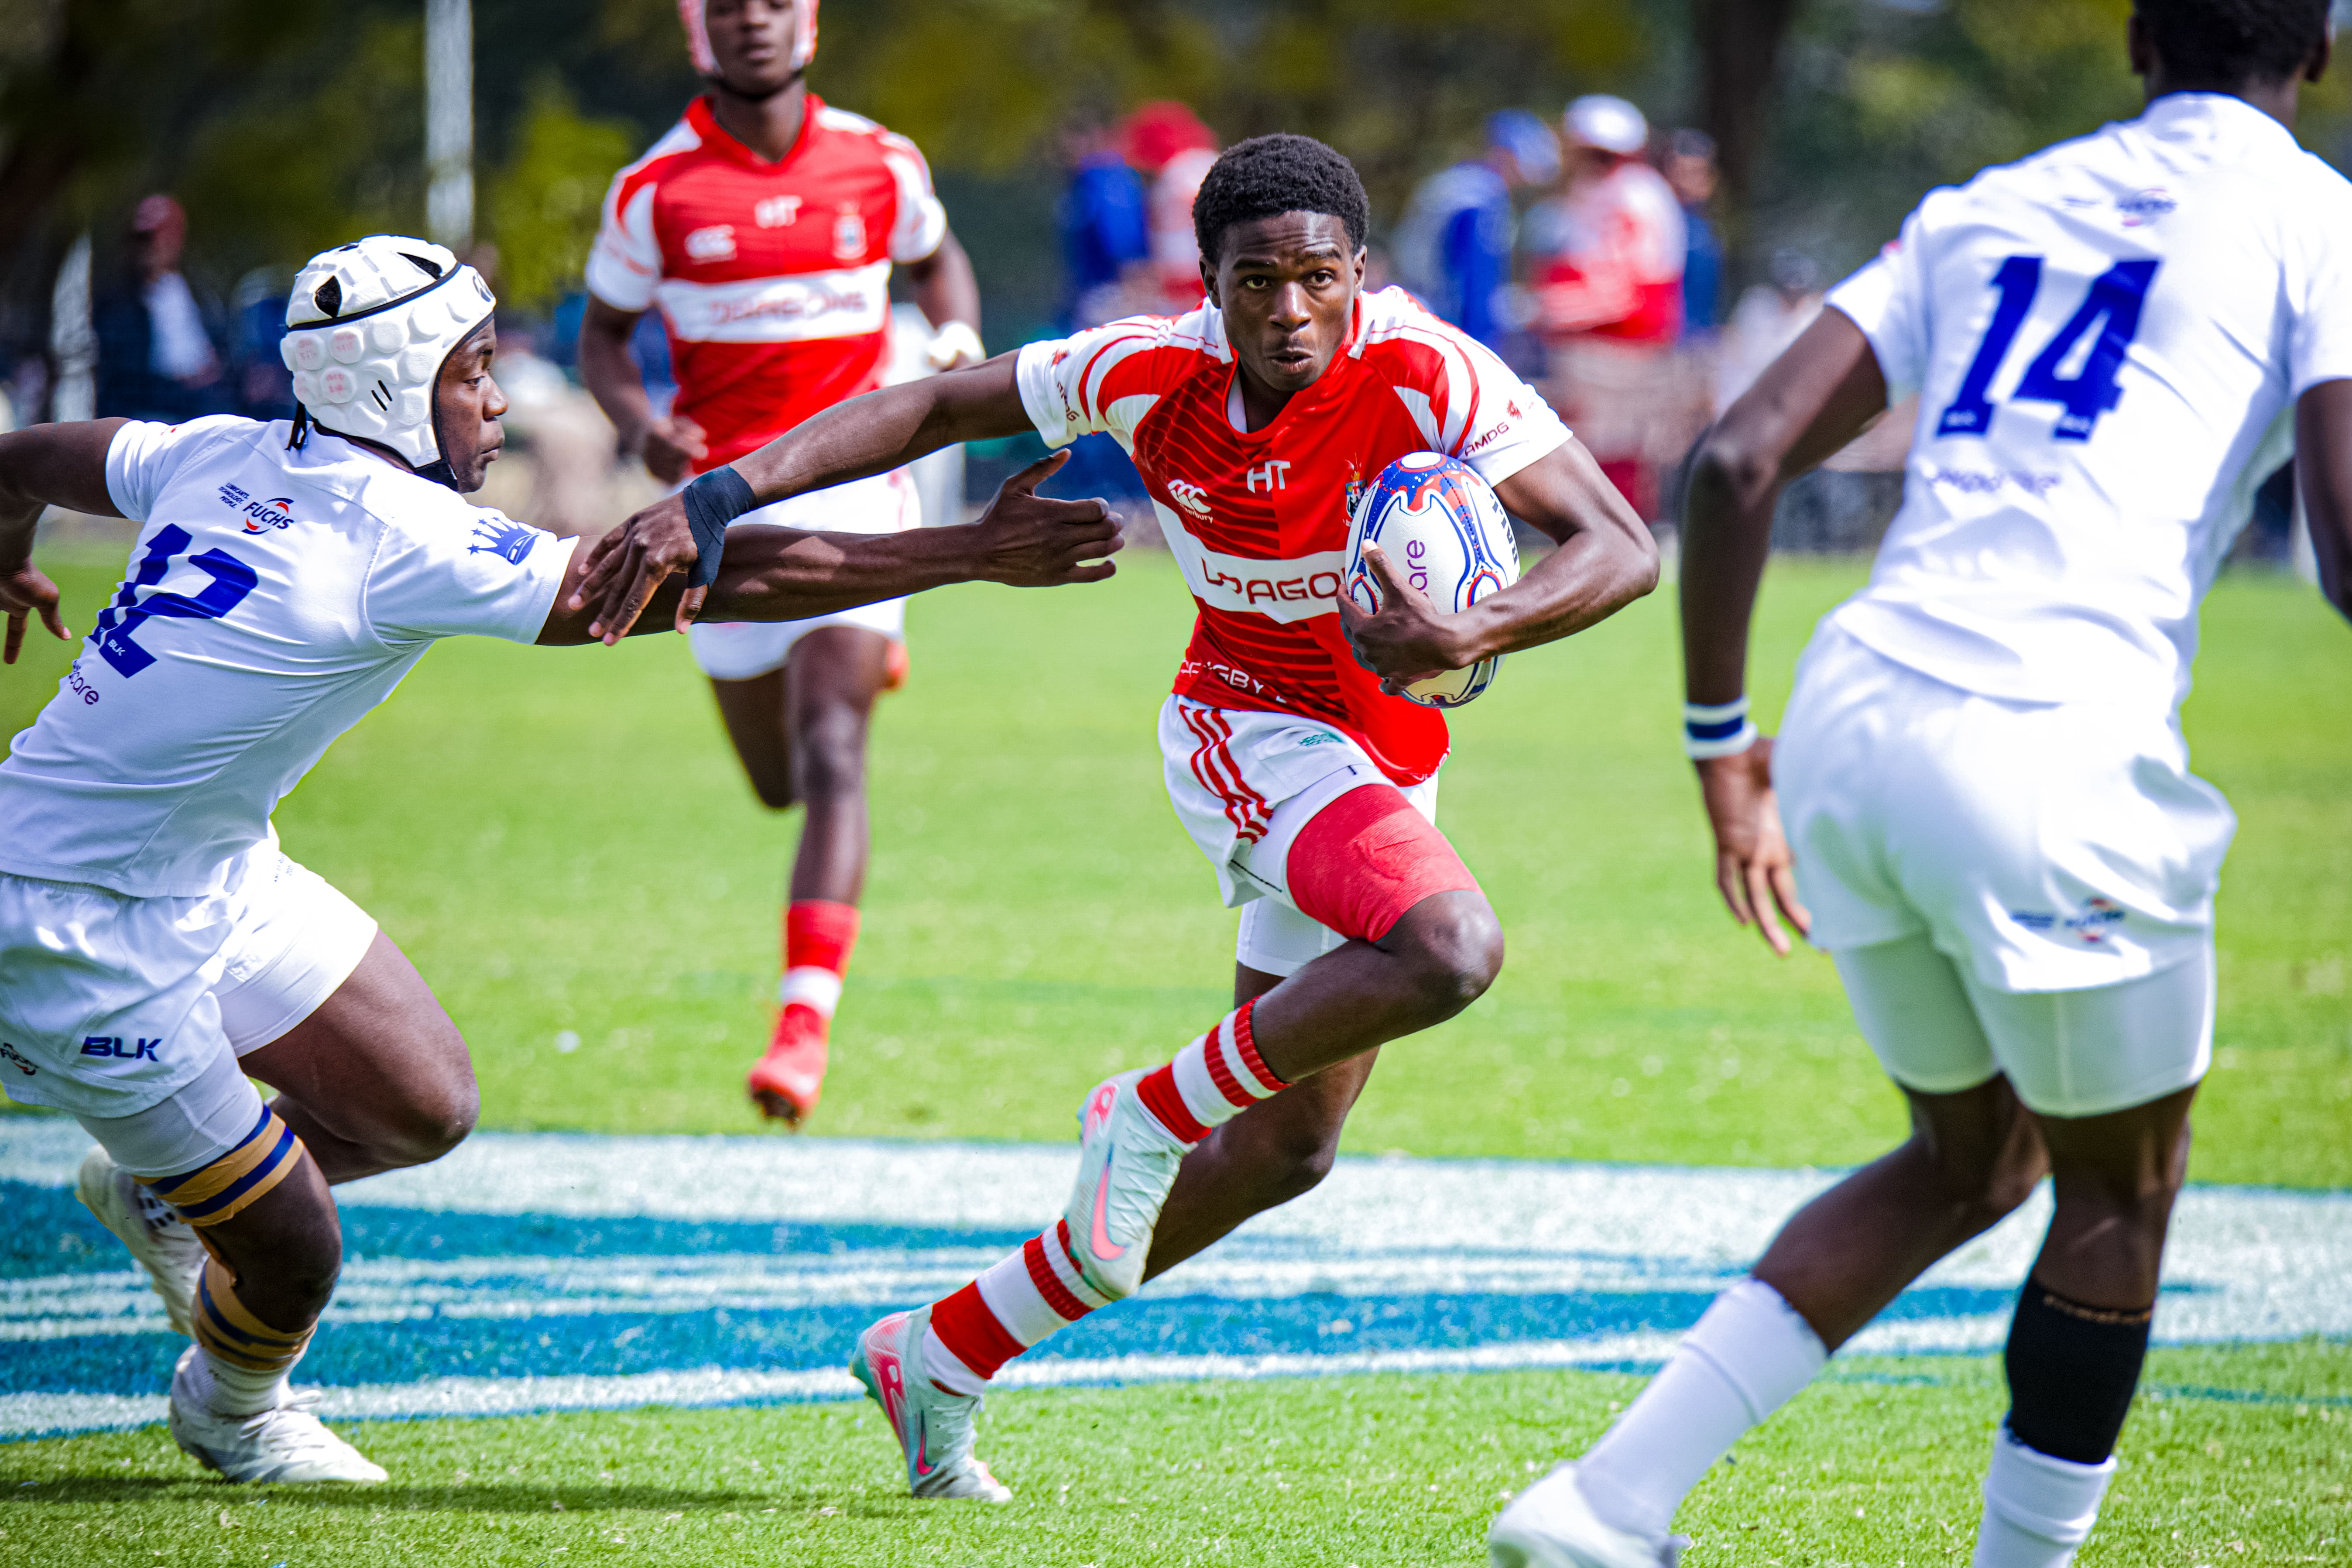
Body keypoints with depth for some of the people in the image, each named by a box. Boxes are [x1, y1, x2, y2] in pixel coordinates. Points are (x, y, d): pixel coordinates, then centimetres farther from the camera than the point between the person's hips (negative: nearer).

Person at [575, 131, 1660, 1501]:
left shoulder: (1425, 378, -21)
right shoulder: (1159, 376, -18)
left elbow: (1622, 548, -25)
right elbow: (936, 409, -6)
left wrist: (1472, 637, -43)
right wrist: (716, 499, -15)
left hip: (1387, 761, 4)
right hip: (1253, 733, -4)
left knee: (1282, 1148, 11)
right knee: (1449, 950, -33)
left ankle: (944, 1358, 24)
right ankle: (1154, 1115, -13)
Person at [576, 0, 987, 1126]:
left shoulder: (880, 166, 0)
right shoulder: (657, 190, -4)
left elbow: (935, 261, 20)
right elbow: (605, 333, 7)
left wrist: (958, 338, -1)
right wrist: (642, 427, -13)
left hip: (850, 481, -1)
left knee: (831, 755, -18)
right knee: (778, 782, 13)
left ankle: (806, 1022, -23)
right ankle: (864, 654, 50)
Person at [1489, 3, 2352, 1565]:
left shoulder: (1984, 210, 21)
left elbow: (1738, 460, 14)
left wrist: (1722, 737, 22)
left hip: (1850, 722, 6)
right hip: (2056, 760, -6)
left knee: (1971, 1159, 24)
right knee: (2119, 1198, 15)